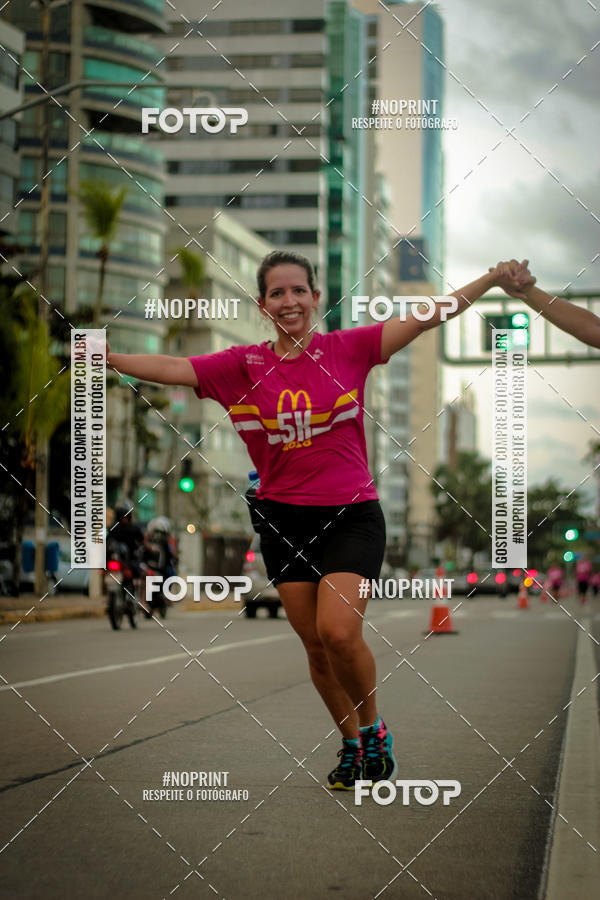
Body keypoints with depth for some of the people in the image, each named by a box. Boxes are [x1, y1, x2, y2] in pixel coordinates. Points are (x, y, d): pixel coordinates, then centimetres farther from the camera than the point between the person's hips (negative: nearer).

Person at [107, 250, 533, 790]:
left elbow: (427, 317, -7)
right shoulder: (242, 366, 3)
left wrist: (497, 278, -13)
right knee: (316, 645, 6)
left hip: (352, 515, -3)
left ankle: (374, 727, 9)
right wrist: (104, 358, -13)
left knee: (339, 632, -18)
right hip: (285, 519, 3)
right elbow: (171, 369, -2)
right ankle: (353, 744, 27)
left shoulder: (347, 349, -3)